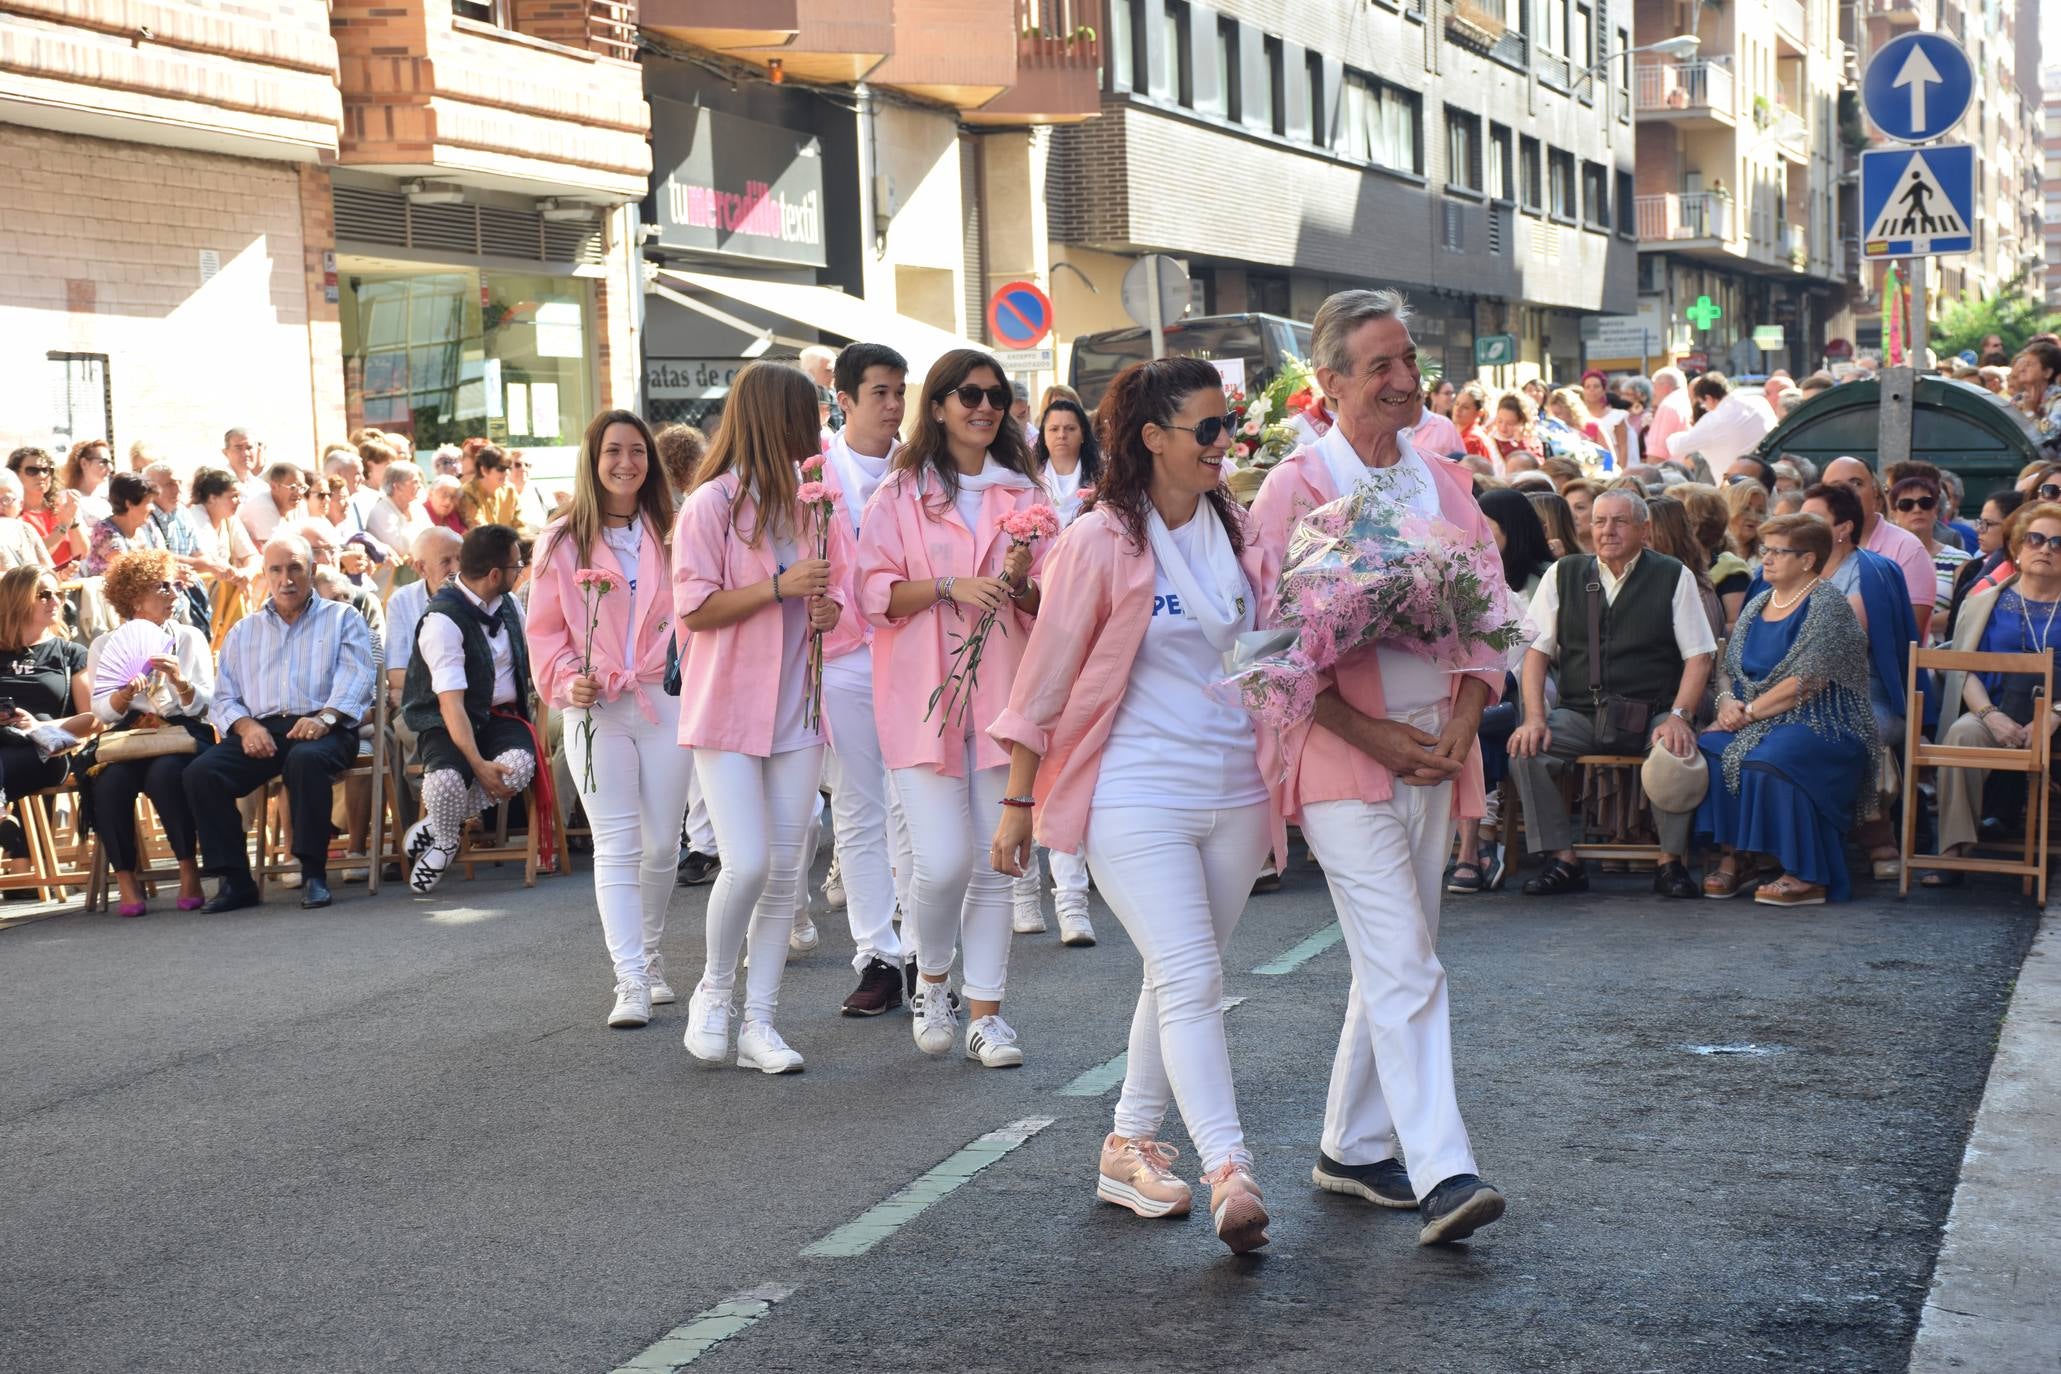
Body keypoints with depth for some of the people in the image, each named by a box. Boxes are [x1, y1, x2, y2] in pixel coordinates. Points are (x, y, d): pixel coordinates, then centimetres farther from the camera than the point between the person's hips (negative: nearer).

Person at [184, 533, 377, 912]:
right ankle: (234, 880, -18)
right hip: (260, 731, 4)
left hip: (322, 730, -4)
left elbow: (355, 678, -1)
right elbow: (224, 698, 17)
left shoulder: (343, 619, 16)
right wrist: (245, 725, -6)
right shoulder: (243, 631, 27)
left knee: (306, 759, -39)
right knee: (201, 772, -24)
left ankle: (314, 874, -29)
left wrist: (325, 717, -20)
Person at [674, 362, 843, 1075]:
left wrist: (827, 609, -1)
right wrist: (780, 587, -18)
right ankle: (713, 989, 13)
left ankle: (759, 1024, 11)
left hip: (796, 709, 5)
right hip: (727, 709, -5)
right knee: (746, 864, -13)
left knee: (785, 872, 3)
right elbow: (695, 609, -10)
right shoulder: (712, 503, -6)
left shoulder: (808, 499, 11)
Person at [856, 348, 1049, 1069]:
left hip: (1001, 693, 3)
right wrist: (949, 588, -16)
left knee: (994, 865, 3)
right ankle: (931, 978, 17)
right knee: (943, 862, -11)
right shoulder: (900, 494, 4)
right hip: (924, 696, -3)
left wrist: (1022, 583, -9)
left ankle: (985, 1014, 11)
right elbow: (873, 592, -3)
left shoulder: (1023, 492, 12)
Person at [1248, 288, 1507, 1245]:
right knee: (1406, 969, -13)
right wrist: (1376, 735, -15)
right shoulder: (1295, 490, -8)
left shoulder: (1445, 485, 10)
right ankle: (1442, 1173, -14)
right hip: (1342, 759, -6)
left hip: (1435, 756, 6)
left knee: (1395, 965, 13)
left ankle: (1352, 1148, 25)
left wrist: (1461, 726, -4)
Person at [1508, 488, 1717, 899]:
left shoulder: (1673, 576, 5)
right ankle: (1563, 861, -13)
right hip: (1580, 715, 2)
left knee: (1679, 751, -32)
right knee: (1526, 749, -24)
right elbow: (1537, 650, 7)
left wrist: (1678, 718, -15)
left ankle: (1671, 860, -12)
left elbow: (1698, 657, 0)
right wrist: (1535, 718, -8)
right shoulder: (1564, 575, 10)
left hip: (1651, 715, -2)